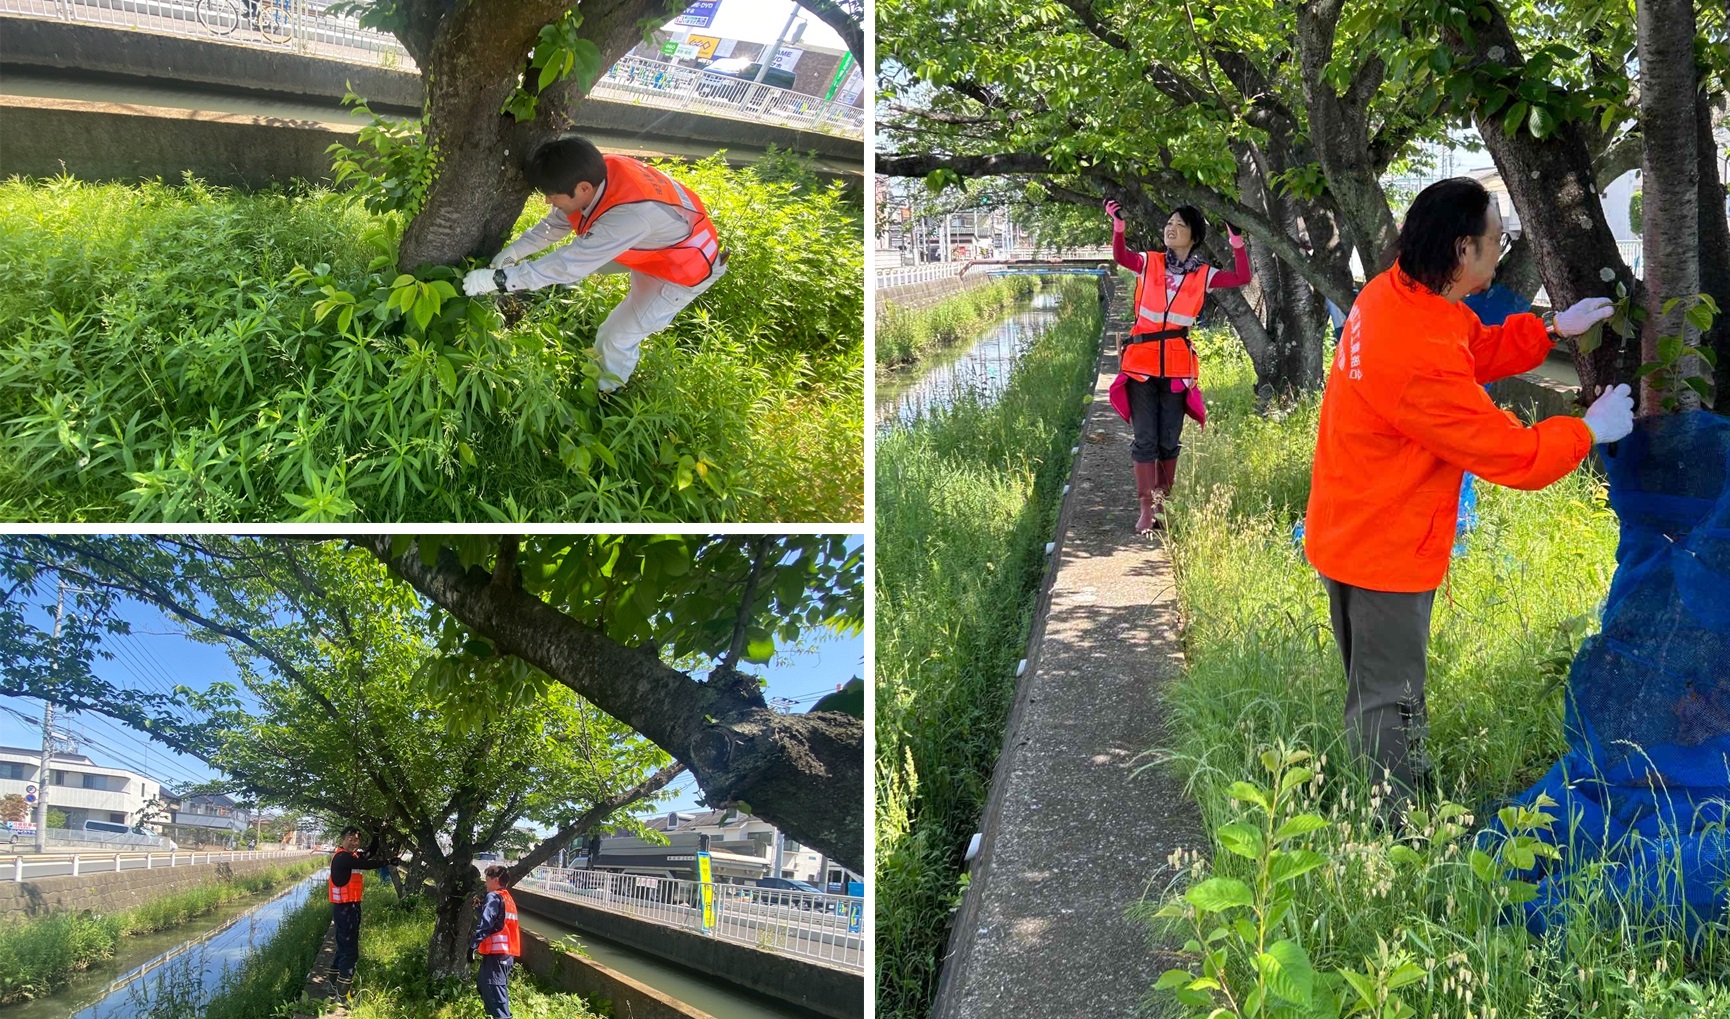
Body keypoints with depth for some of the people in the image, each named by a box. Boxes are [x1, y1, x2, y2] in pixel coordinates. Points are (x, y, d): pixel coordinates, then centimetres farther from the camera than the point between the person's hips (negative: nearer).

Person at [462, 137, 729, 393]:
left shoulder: (630, 216, -45)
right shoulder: (596, 174, -22)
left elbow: (568, 264, -38)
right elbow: (556, 223, -3)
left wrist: (497, 279, -33)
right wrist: (514, 250, -13)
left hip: (685, 267, -7)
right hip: (651, 243, 7)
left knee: (617, 337, 0)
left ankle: (607, 391, 28)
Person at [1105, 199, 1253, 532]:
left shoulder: (1202, 275, 5)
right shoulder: (1149, 263, 3)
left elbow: (1242, 278, -5)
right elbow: (1120, 256, -12)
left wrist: (1236, 241, -15)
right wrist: (1118, 223, -27)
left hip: (1177, 365, 1)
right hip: (1142, 361, -1)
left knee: (1170, 440, 9)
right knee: (1145, 439, -2)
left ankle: (1163, 504, 22)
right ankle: (1146, 509, 1)